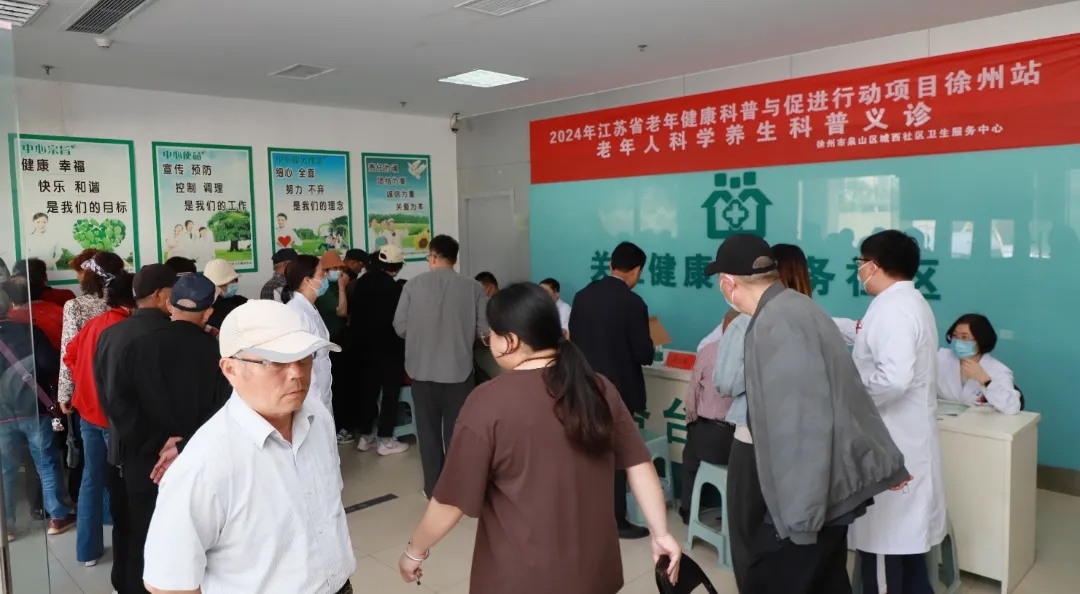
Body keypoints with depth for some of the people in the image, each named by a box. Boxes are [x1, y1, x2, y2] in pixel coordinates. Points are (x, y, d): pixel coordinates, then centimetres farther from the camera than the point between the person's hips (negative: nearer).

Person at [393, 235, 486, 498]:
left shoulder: (413, 285, -7)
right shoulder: (473, 287, -8)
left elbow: (400, 327, -4)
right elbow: (483, 330, -7)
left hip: (422, 369, 0)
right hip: (459, 369, 0)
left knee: (428, 429, 13)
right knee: (456, 429, 13)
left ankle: (433, 487, 21)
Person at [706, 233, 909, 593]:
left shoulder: (776, 324, -24)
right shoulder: (795, 307, 7)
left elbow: (801, 420, -26)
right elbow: (843, 391, 13)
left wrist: (802, 510, -22)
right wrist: (883, 463, 19)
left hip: (802, 493, -10)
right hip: (826, 485, 10)